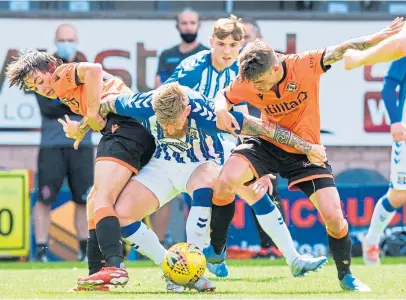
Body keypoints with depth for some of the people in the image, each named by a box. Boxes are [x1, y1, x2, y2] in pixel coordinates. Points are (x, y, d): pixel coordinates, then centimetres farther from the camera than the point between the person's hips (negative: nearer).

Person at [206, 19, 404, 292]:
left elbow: (338, 51, -30)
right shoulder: (248, 83, -15)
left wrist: (373, 39, -46)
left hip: (305, 152, -1)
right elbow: (224, 96, 3)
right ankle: (216, 250, -3)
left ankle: (346, 276, 17)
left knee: (334, 217, -10)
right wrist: (221, 111, -20)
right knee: (226, 181, -24)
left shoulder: (305, 66, -23)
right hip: (267, 144, 1)